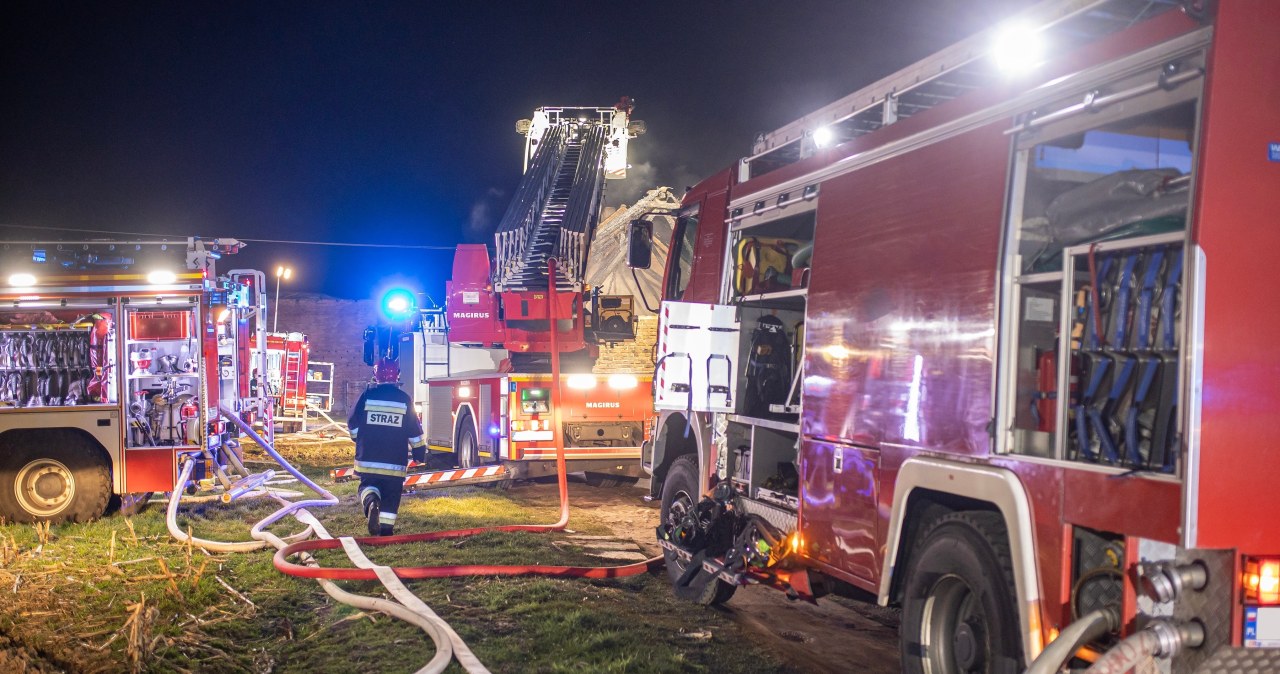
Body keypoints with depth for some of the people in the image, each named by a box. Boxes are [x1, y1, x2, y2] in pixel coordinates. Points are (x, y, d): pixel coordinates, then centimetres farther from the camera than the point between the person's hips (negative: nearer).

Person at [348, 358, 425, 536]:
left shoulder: (367, 395, -4)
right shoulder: (404, 399, -3)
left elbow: (353, 424, 3)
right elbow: (415, 431, 1)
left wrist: (360, 441, 23)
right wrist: (419, 452, 13)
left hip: (368, 458, 0)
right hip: (395, 460, 0)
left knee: (369, 485, 14)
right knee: (391, 496, 10)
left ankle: (371, 501, -19)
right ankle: (386, 530, 11)